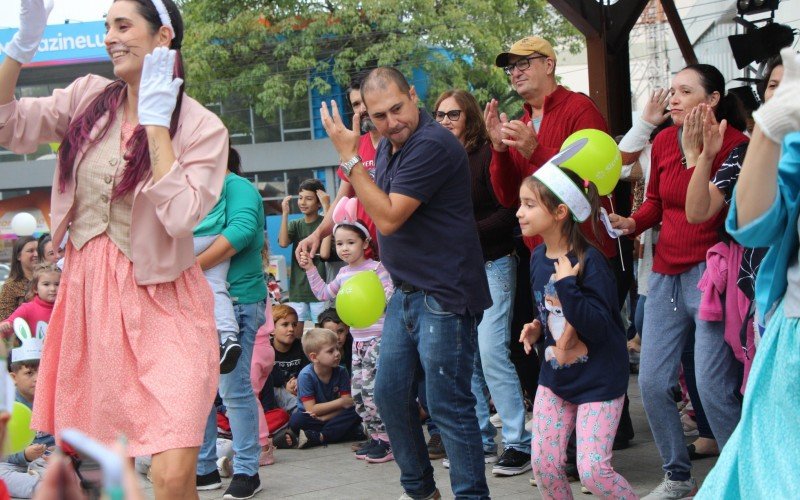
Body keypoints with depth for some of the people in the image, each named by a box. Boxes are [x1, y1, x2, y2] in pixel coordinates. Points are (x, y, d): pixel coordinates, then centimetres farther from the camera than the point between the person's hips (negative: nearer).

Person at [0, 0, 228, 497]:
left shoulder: (202, 128, -6)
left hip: (160, 303, -4)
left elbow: (181, 215, -18)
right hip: (89, 294, 4)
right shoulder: (89, 97, 7)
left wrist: (156, 122, -16)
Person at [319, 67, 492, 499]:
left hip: (442, 297, -10)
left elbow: (389, 218, -21)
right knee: (390, 395, 14)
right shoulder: (387, 147, 11)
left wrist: (350, 158, -17)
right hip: (405, 292, 10)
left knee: (447, 405, -5)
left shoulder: (432, 146, -20)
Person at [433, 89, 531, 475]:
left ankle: (519, 443, -6)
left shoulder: (487, 154, -10)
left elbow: (509, 213, -15)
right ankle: (482, 440, 17)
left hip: (491, 265, -7)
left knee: (492, 353, -12)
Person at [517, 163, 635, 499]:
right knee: (544, 464, 5)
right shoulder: (538, 258, 2)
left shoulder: (589, 261, -20)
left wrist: (567, 286, -33)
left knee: (593, 470, -11)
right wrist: (536, 330, -1)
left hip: (598, 380, -7)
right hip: (555, 376, 7)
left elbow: (599, 328, -26)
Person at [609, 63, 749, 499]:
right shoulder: (663, 141, 7)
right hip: (666, 272, 7)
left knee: (711, 385, -11)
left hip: (711, 271, -7)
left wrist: (694, 152, -24)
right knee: (652, 382, 7)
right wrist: (631, 223, -1)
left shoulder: (733, 144, -11)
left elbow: (709, 209, -20)